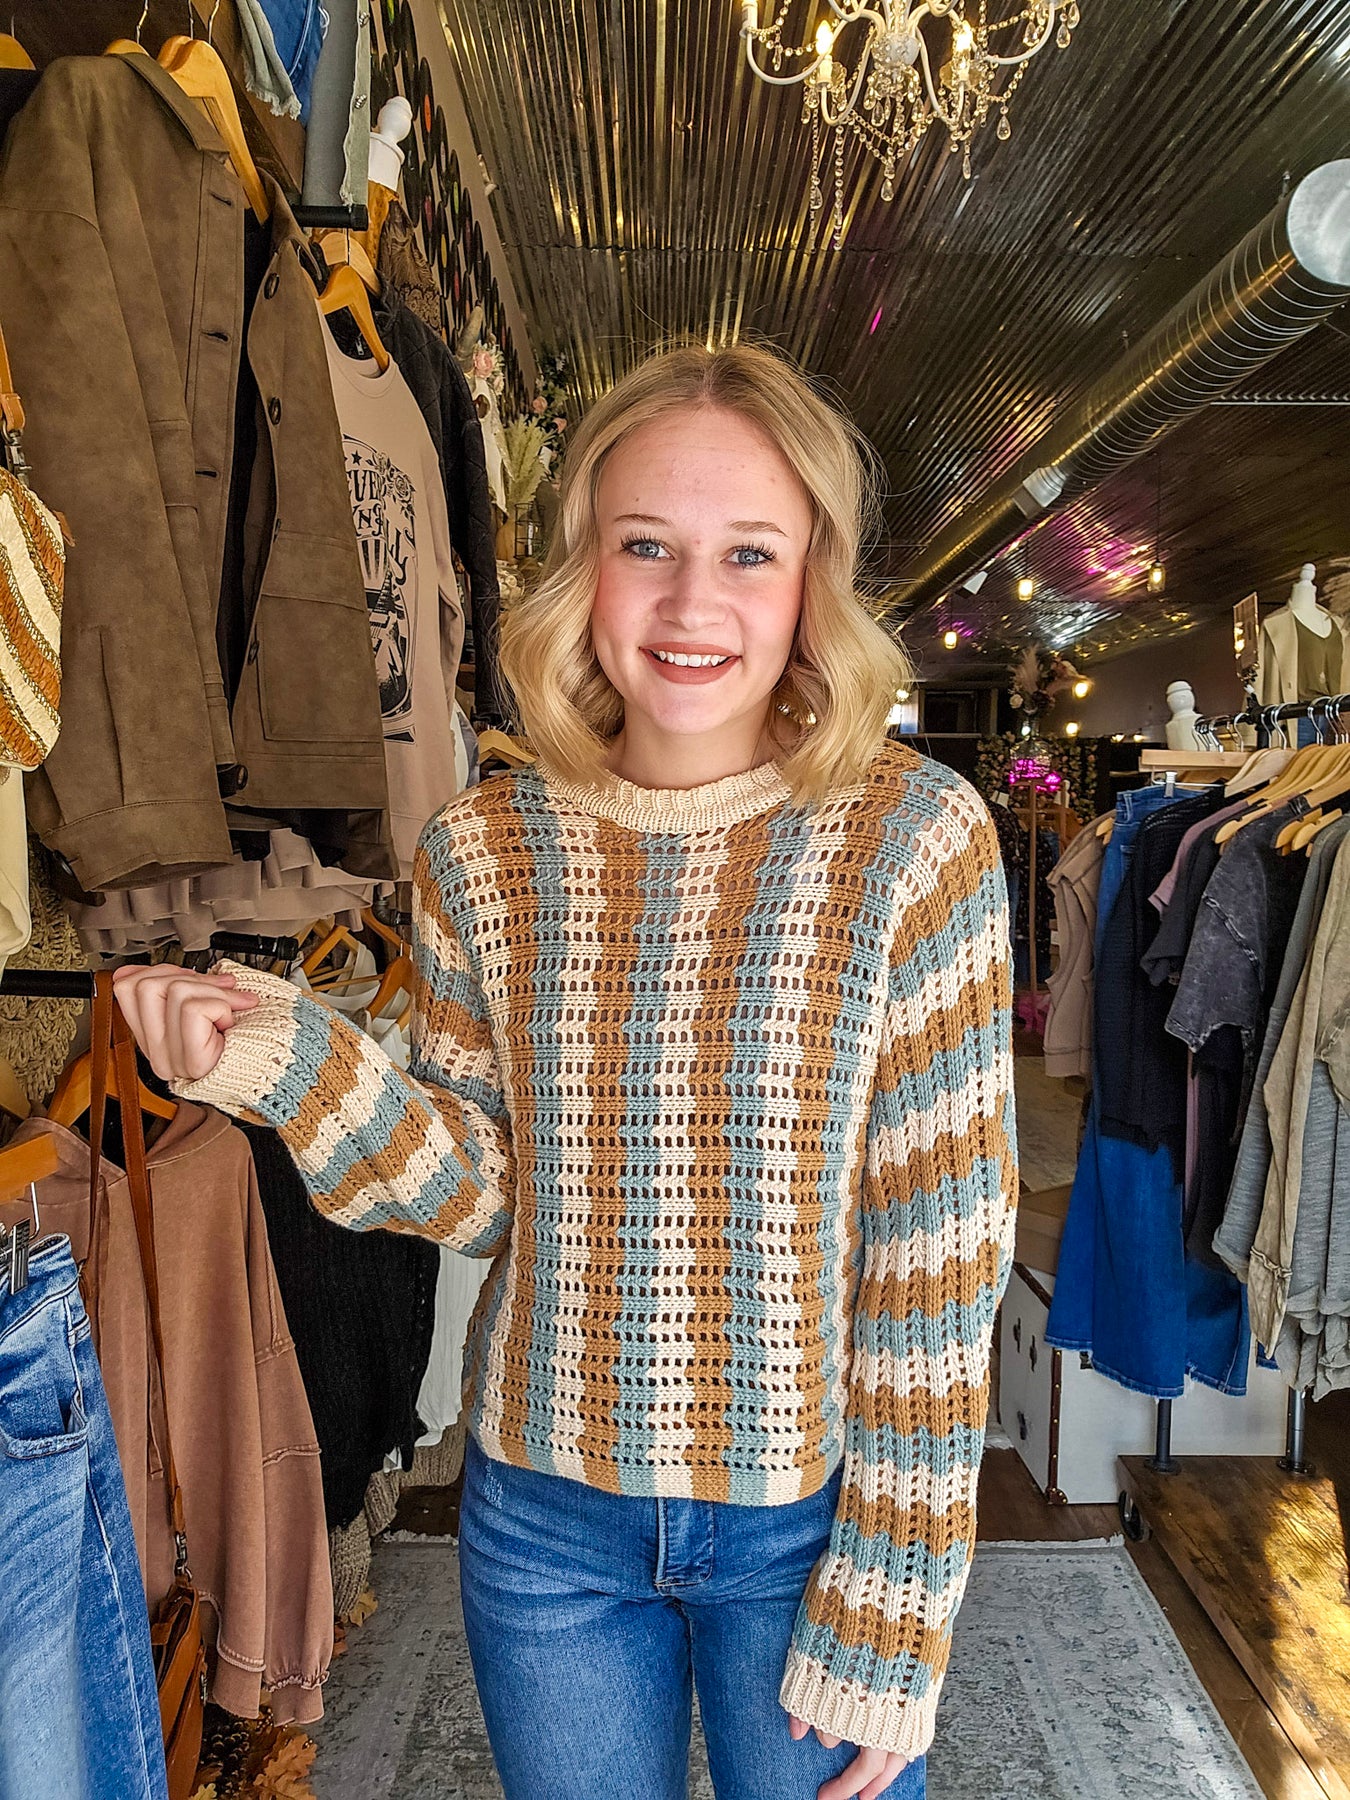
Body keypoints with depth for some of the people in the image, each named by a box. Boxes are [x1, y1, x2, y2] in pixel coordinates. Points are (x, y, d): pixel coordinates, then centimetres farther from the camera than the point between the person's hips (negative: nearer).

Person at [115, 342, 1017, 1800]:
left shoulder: (914, 835, -16)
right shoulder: (481, 850, -7)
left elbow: (938, 1243, -12)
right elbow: (485, 1194, -2)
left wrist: (889, 1605, -9)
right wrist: (300, 1069, -18)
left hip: (810, 1514, -2)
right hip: (542, 1510, 3)